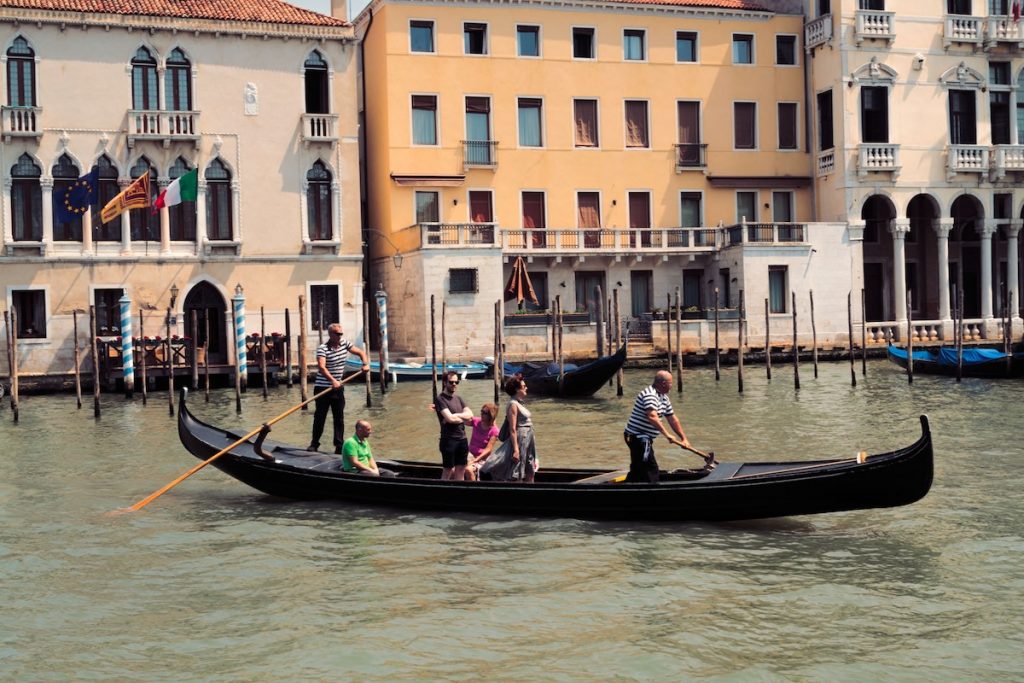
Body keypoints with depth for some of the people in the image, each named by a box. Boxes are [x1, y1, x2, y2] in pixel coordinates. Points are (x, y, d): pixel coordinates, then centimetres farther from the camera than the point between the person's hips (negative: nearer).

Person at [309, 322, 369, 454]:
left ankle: (339, 445, 7)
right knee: (320, 417, 2)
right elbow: (321, 367, -29)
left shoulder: (345, 343, 3)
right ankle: (314, 443, 14)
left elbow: (360, 352, 11)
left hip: (338, 388, 5)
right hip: (322, 388, -5)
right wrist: (332, 380, -41)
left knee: (339, 417, 4)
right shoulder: (322, 348, -15)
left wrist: (366, 364, -8)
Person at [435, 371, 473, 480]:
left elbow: (470, 415, 3)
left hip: (462, 439, 7)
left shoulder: (459, 399, 15)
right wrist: (464, 418, -1)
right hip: (448, 439, -7)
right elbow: (450, 418, -18)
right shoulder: (440, 399, -8)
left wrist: (455, 415, -11)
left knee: (461, 470, 10)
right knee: (448, 471, -2)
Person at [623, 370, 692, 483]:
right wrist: (667, 434, -36)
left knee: (637, 470, 17)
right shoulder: (649, 395, -20)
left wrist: (684, 438, 16)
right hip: (638, 437, -11)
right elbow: (652, 416, -34)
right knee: (651, 469, -10)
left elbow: (672, 419, 18)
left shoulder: (664, 397, 13)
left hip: (644, 439, 11)